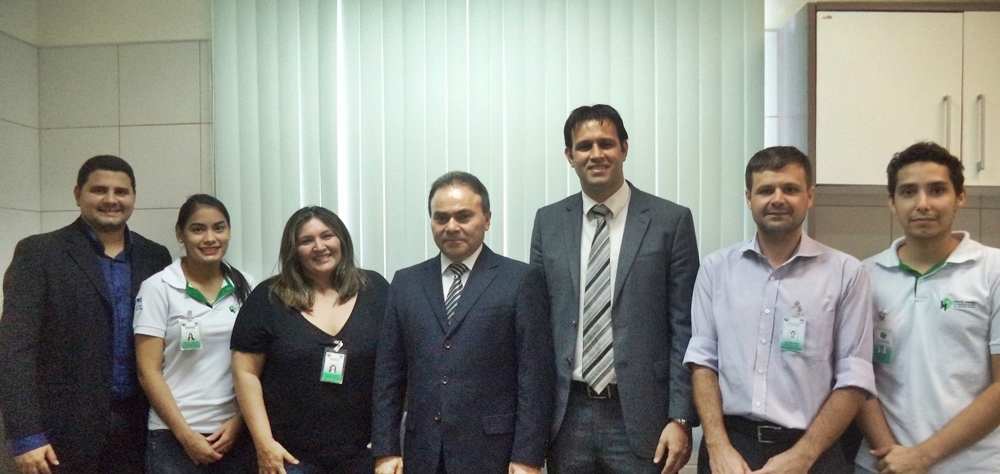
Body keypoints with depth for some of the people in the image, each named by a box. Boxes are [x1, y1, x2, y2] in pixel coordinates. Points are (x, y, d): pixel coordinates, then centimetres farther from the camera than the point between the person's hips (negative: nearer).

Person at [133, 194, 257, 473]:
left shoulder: (246, 287, 4)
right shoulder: (157, 288, -4)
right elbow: (148, 372, -6)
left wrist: (238, 421, -4)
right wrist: (186, 435, -9)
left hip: (236, 432, 3)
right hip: (174, 437, -2)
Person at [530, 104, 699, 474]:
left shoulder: (671, 221, -3)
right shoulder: (548, 221, 5)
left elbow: (685, 329, -3)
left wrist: (680, 418, -7)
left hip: (639, 415, -2)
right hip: (566, 415, 2)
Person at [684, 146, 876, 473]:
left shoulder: (845, 272, -3)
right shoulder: (716, 268, 1)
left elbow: (854, 378, -4)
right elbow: (702, 359, 1)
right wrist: (718, 447, -8)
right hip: (729, 445, 1)